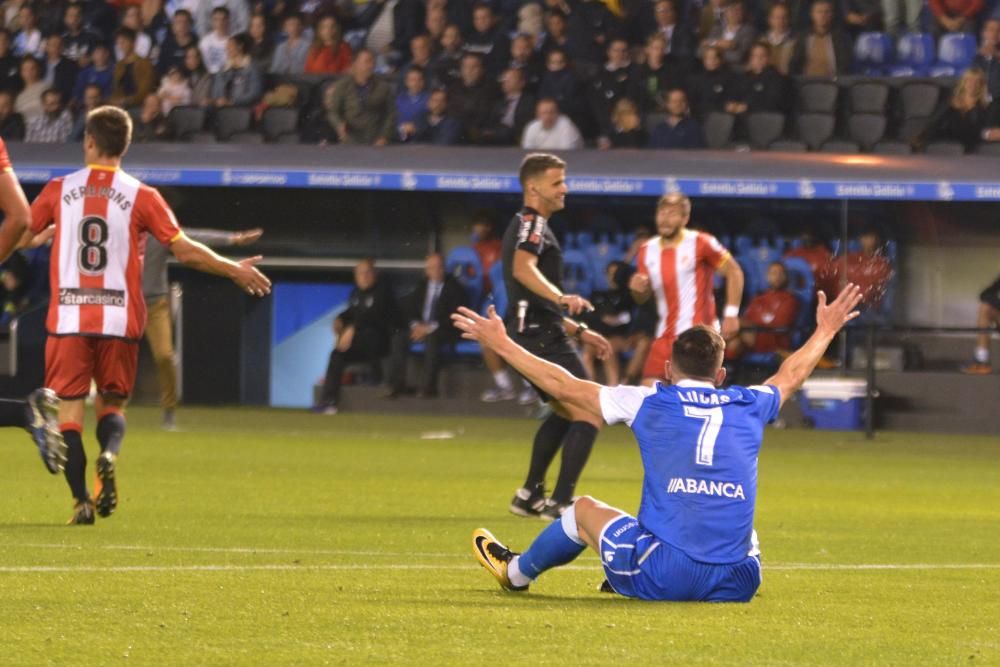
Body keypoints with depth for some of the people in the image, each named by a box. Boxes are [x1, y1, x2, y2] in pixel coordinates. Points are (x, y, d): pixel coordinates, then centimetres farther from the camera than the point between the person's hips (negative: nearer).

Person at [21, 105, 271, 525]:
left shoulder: (59, 191, 3)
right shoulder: (141, 197, 0)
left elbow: (19, 234, 14)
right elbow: (185, 251, -1)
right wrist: (235, 270, 12)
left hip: (68, 317, 0)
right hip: (119, 318, 0)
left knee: (70, 410, 3)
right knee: (112, 404, 14)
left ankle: (81, 498, -11)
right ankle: (109, 455, -18)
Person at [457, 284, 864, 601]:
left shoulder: (650, 404, 2)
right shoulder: (748, 409, 11)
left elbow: (563, 387, 9)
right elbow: (790, 376, 33)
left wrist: (501, 344, 21)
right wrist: (825, 332, 53)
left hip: (663, 578, -2)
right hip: (735, 587, 2)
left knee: (584, 509, 25)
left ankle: (516, 572, 50)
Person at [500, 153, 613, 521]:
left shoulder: (528, 225, 23)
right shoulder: (531, 223, -9)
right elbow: (523, 269, -32)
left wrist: (578, 331, 30)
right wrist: (562, 298, -45)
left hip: (533, 335, 11)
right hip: (543, 337, -11)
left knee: (563, 412, 27)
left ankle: (530, 495, 30)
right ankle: (560, 502, -11)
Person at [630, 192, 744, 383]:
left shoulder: (700, 243, -8)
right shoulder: (648, 250, 9)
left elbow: (734, 273, -3)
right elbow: (643, 297, 18)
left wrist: (731, 314, -11)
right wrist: (637, 288, -7)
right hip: (665, 336, 6)